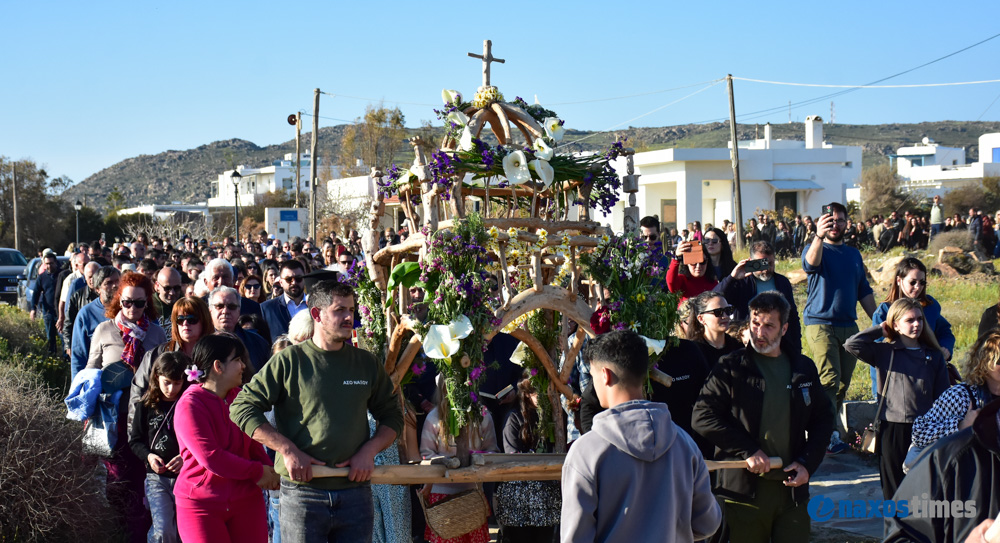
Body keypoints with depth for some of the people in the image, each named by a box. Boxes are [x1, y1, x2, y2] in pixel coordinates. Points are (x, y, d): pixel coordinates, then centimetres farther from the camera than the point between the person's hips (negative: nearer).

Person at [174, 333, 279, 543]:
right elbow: (211, 458, -20)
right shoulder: (189, 405, -14)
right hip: (202, 505, -5)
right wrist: (257, 472, -13)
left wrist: (269, 470, -4)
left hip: (247, 501, 5)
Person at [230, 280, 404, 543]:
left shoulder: (367, 363, 10)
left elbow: (391, 415, 15)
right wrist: (288, 450, -12)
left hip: (355, 490, 3)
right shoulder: (289, 361, -1)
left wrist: (368, 451, -3)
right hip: (302, 490, -3)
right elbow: (242, 409, -4)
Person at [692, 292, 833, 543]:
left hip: (792, 486, 3)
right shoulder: (731, 367, 0)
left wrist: (807, 462, 2)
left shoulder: (803, 369, 11)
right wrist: (748, 451, -14)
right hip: (744, 488, -3)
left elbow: (823, 418, 17)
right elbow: (702, 416, -7)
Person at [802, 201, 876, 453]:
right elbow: (811, 262, -28)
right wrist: (819, 236, -47)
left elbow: (864, 291, 22)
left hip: (849, 325, 6)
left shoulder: (854, 254, 17)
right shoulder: (817, 250, -2)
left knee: (843, 382, 7)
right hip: (820, 323, -6)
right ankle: (829, 434, -18)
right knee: (829, 380, -16)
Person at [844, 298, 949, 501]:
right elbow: (852, 344, -13)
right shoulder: (884, 352, 2)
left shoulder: (933, 356, 9)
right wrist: (880, 330, -1)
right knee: (894, 487, 5)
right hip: (892, 429, -1)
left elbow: (942, 398, 9)